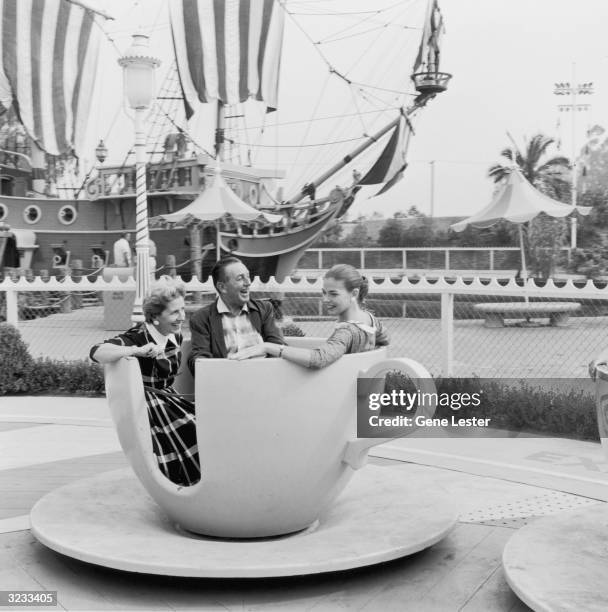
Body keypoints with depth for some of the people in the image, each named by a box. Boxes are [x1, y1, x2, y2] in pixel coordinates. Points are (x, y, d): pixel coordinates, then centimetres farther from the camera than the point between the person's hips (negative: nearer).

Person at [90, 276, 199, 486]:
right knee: (189, 430, -24)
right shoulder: (138, 337, -16)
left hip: (169, 397, 7)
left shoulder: (176, 336, 7)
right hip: (146, 405, -7)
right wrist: (138, 350, -41)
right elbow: (96, 353, -33)